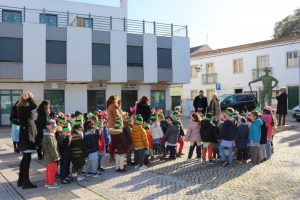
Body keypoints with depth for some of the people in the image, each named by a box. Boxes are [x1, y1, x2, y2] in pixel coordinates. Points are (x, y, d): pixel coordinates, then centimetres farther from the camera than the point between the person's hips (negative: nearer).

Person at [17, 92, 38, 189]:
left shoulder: (22, 108, 13)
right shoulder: (22, 108, -14)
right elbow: (34, 105, -29)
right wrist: (28, 97, -16)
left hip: (26, 135, 10)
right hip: (27, 135, -10)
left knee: (25, 158, 16)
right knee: (27, 158, -6)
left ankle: (21, 180, 24)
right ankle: (25, 182, -1)